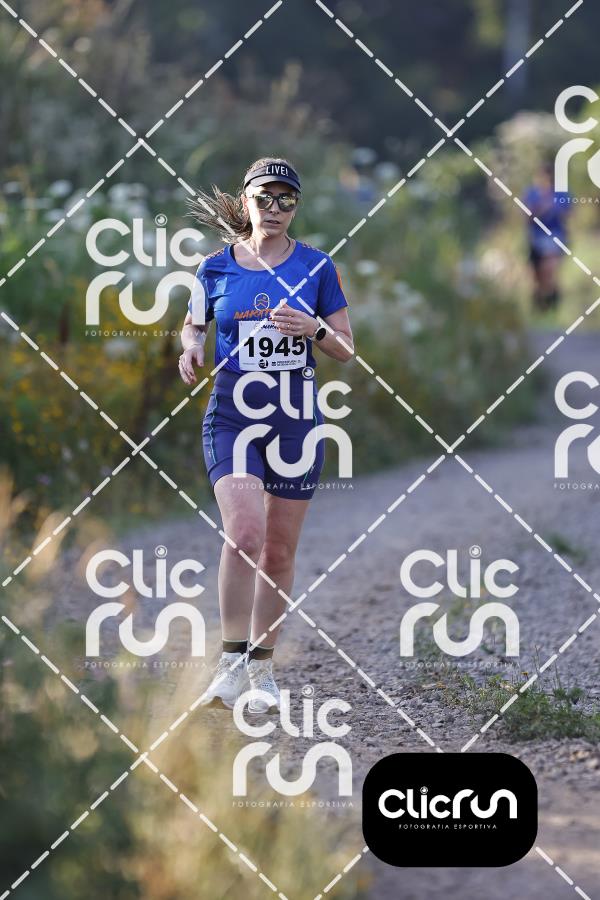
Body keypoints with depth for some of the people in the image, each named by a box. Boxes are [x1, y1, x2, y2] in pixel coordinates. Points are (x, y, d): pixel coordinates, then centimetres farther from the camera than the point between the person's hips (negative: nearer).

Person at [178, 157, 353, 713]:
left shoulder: (316, 267, 3)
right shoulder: (216, 269, 2)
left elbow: (345, 351, 6)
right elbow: (191, 324, 18)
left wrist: (314, 328, -14)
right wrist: (191, 346, -4)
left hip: (296, 420, 2)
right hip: (232, 417, -1)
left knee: (279, 552, 6)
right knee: (244, 533, -21)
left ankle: (262, 668, 20)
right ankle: (231, 663, -13)